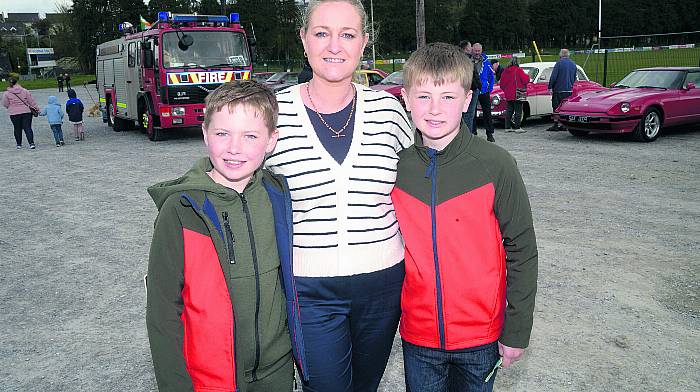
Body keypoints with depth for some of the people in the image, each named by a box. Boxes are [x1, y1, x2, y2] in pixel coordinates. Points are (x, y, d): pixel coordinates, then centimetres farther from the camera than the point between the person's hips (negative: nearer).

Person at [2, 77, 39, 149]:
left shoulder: (6, 94, -3)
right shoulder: (25, 91, -2)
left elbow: (5, 105, 3)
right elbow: (32, 101, 1)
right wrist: (36, 109, 9)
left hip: (14, 114, 0)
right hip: (26, 112, 0)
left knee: (17, 129, 12)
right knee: (28, 128, 1)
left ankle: (19, 144, 20)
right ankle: (31, 143, -9)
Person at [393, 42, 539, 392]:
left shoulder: (495, 165, -13)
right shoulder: (395, 166, -5)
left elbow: (521, 251, -7)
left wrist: (517, 332, -5)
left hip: (481, 336, -2)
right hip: (417, 337, 2)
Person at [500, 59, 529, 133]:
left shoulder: (505, 71, 6)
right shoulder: (518, 70, -11)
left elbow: (502, 83, 11)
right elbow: (526, 80, -13)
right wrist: (527, 76, 8)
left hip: (508, 95, 6)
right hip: (517, 95, -6)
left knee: (509, 111, 12)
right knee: (518, 111, -1)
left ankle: (508, 127, 13)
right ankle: (517, 128, -3)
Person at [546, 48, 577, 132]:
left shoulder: (559, 63, -9)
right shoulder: (573, 64, 11)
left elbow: (553, 76, -13)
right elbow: (574, 78, 18)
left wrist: (550, 87, -7)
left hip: (559, 90, -6)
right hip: (569, 90, 6)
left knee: (556, 108, -2)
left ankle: (555, 125, -3)